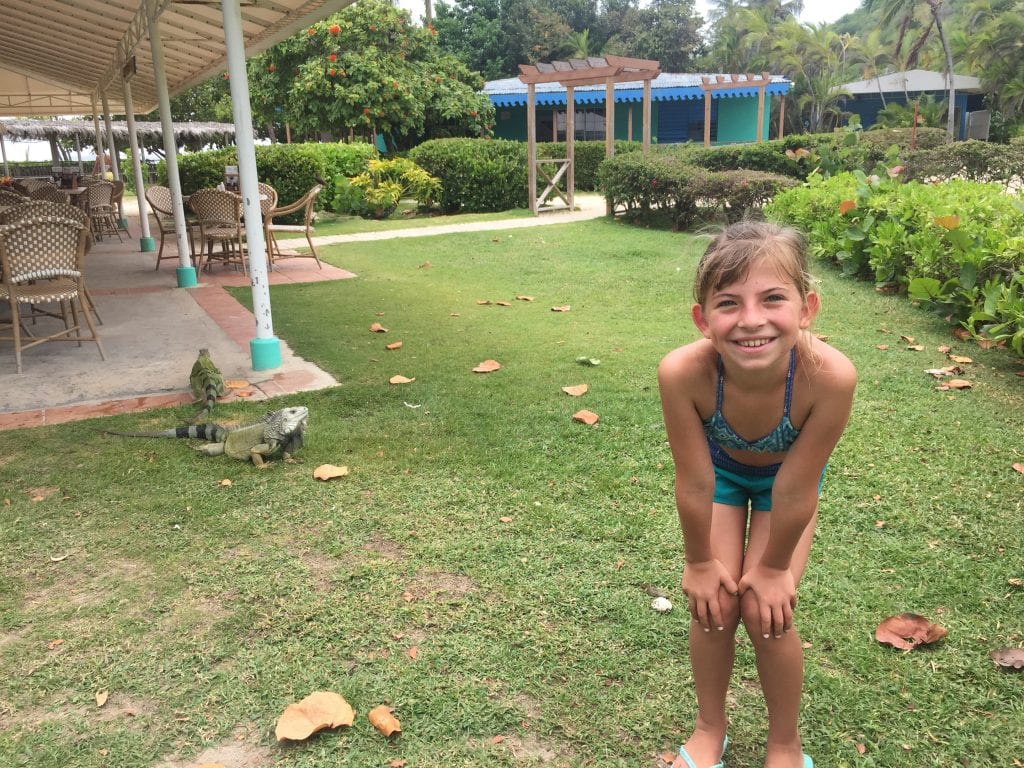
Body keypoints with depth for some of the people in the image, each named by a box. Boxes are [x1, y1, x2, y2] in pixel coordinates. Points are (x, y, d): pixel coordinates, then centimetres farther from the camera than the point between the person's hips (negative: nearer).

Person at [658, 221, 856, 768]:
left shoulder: (829, 375, -42)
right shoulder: (683, 372, -41)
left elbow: (795, 490, -27)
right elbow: (695, 483, -25)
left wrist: (774, 568, -12)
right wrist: (700, 563, -10)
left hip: (786, 476, 0)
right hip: (720, 468, 1)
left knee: (766, 610, -6)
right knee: (714, 602, -2)